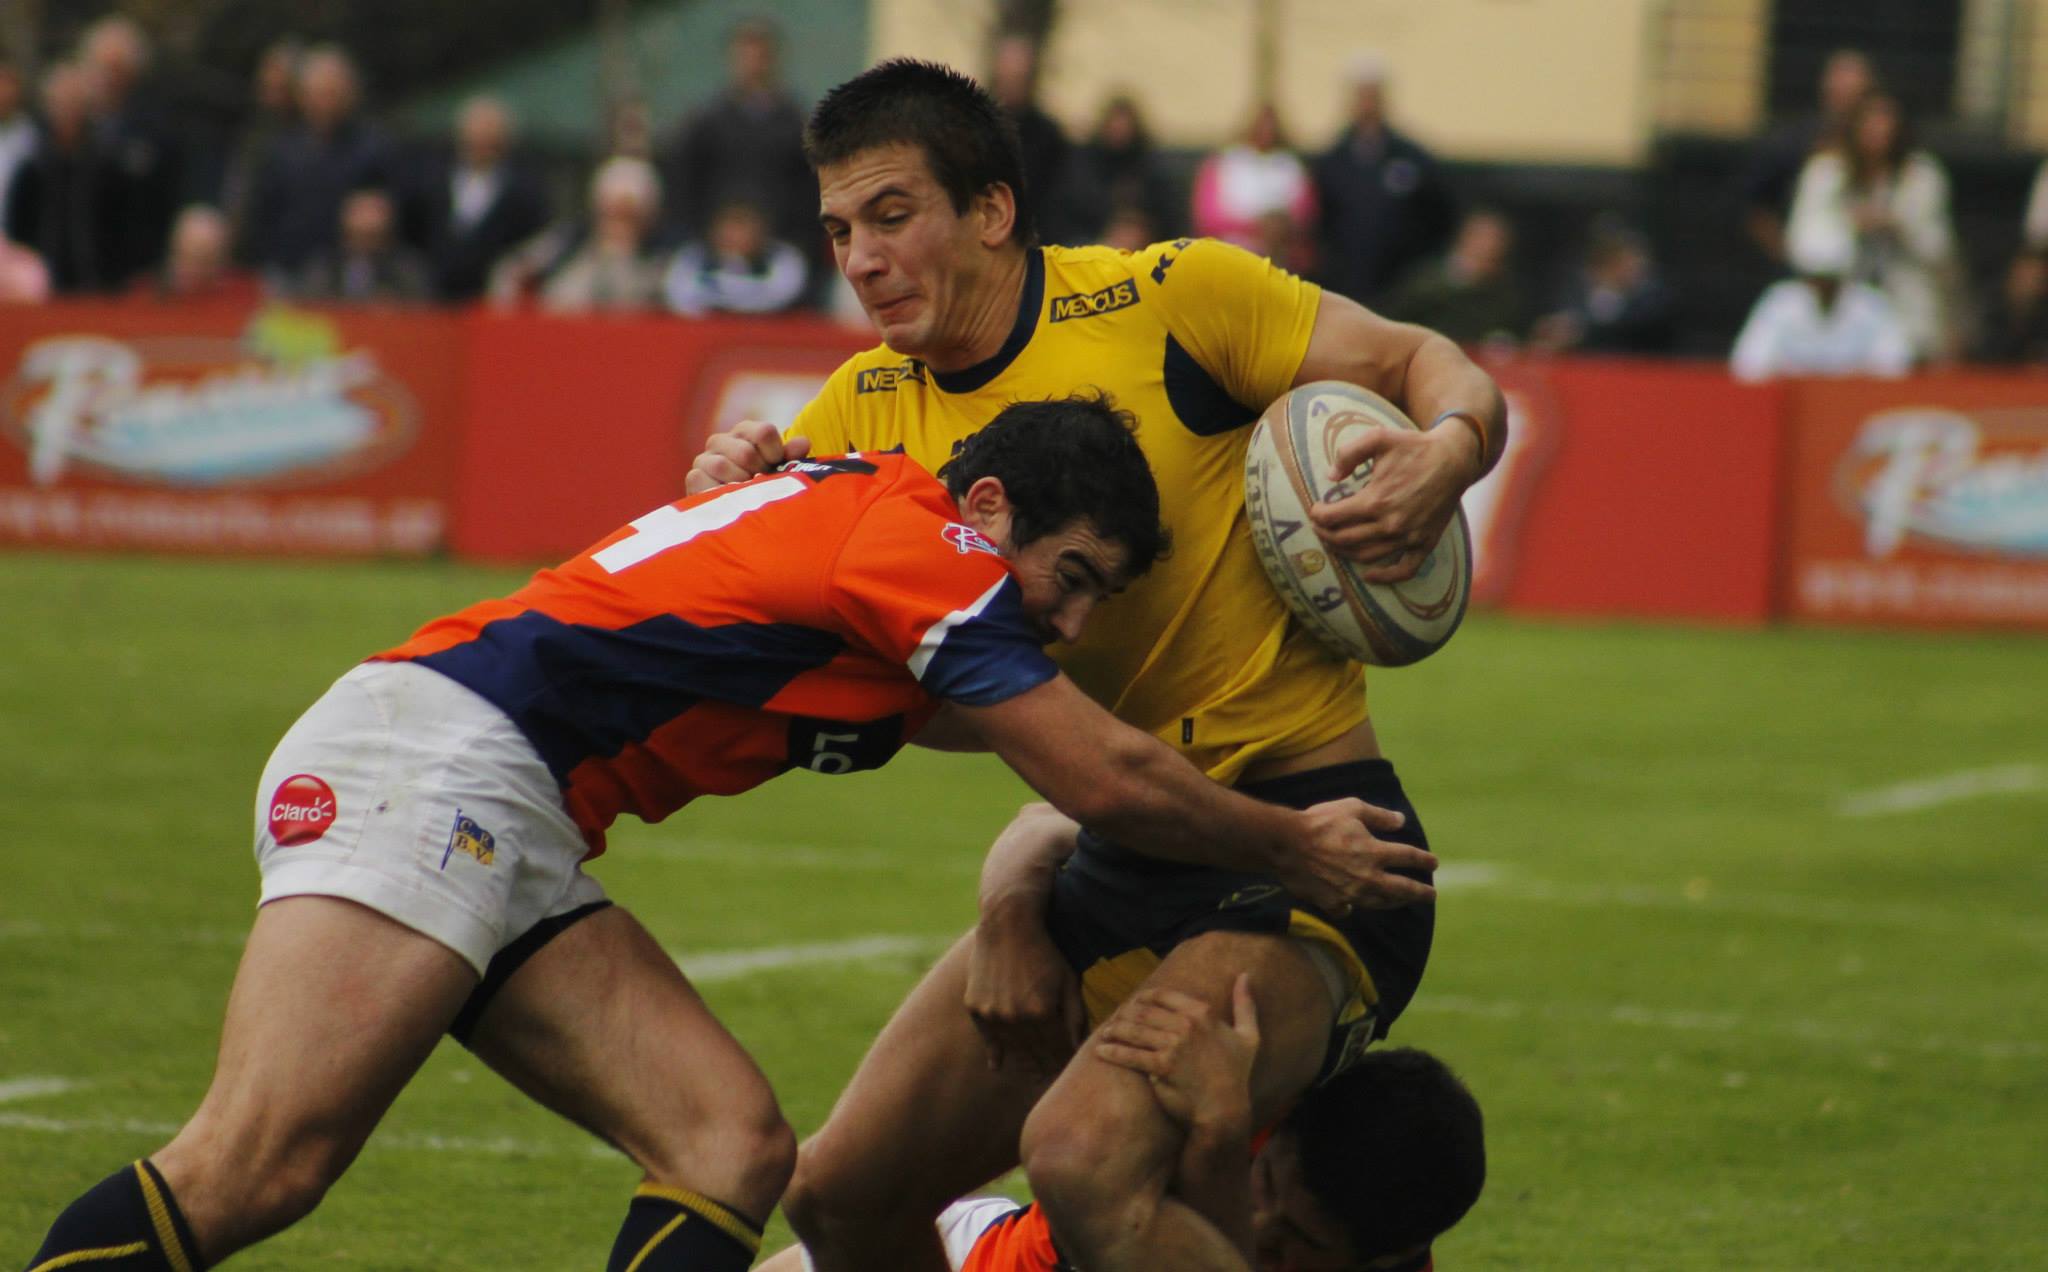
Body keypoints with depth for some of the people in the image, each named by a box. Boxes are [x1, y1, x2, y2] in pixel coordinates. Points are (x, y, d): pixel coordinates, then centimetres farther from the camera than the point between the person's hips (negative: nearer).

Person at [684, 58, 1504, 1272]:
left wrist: (1446, 456, -26)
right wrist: (730, 488, -16)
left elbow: (1433, 368, -3)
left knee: (1087, 1155, -30)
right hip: (1119, 863, 7)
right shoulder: (871, 409, 7)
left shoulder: (1168, 298, -10)